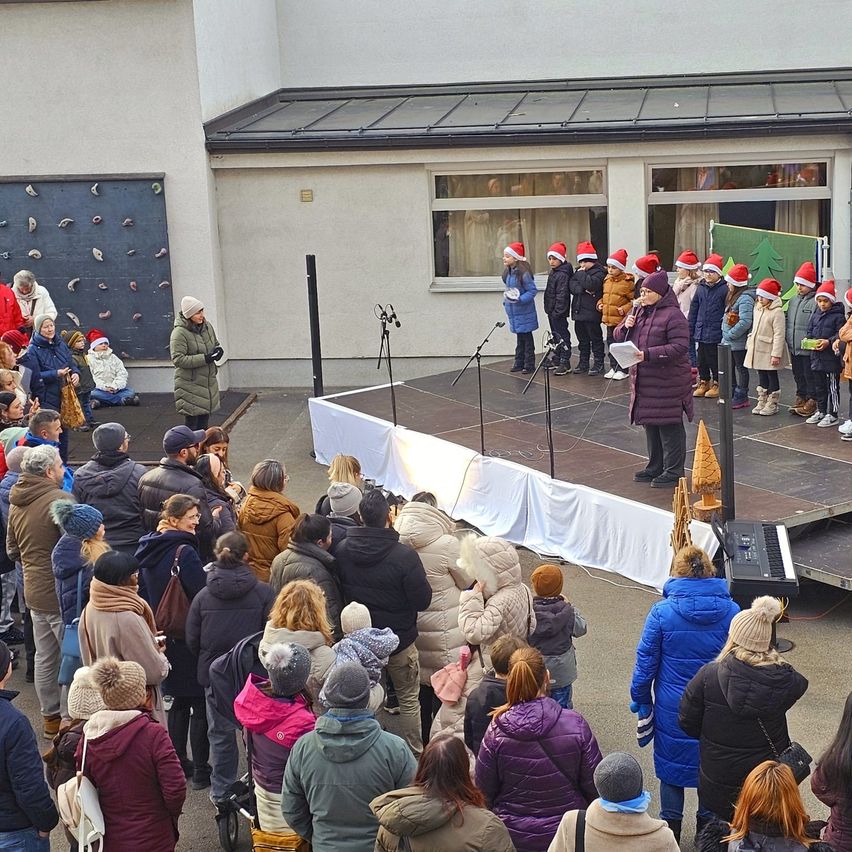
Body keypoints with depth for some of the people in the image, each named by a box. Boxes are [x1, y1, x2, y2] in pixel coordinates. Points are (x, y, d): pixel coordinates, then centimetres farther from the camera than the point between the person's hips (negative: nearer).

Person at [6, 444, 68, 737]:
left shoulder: (16, 502, 7)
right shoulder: (60, 500, -20)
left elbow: (12, 549, 18)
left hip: (33, 591, 9)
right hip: (61, 592, -9)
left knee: (45, 658, 18)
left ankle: (50, 717, 29)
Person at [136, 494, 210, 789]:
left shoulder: (147, 548, 5)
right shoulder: (184, 552, -21)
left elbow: (142, 592, 12)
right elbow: (204, 595, -22)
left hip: (162, 632, 8)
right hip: (188, 639, -8)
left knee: (179, 701, 20)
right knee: (200, 704, 2)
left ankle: (178, 763, 26)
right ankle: (201, 771, 6)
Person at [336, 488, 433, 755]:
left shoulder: (343, 550, -12)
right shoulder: (403, 556, -27)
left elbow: (340, 591, 2)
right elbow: (423, 600, -19)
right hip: (399, 640, -4)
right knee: (408, 699, 15)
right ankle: (414, 753, 25)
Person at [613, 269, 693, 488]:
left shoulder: (672, 315, -13)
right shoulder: (639, 312, 12)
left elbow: (680, 347, -21)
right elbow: (618, 337, 18)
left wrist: (649, 354, -26)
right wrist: (625, 326, -5)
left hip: (667, 381, -8)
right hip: (643, 379, 8)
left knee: (669, 425, -2)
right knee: (650, 423, 15)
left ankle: (673, 472, 7)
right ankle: (655, 467, 27)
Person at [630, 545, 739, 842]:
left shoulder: (662, 612, -16)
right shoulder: (731, 611, -10)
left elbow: (646, 663, -9)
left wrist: (641, 702, 4)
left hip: (672, 709, -1)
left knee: (672, 764, 17)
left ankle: (671, 829, 28)